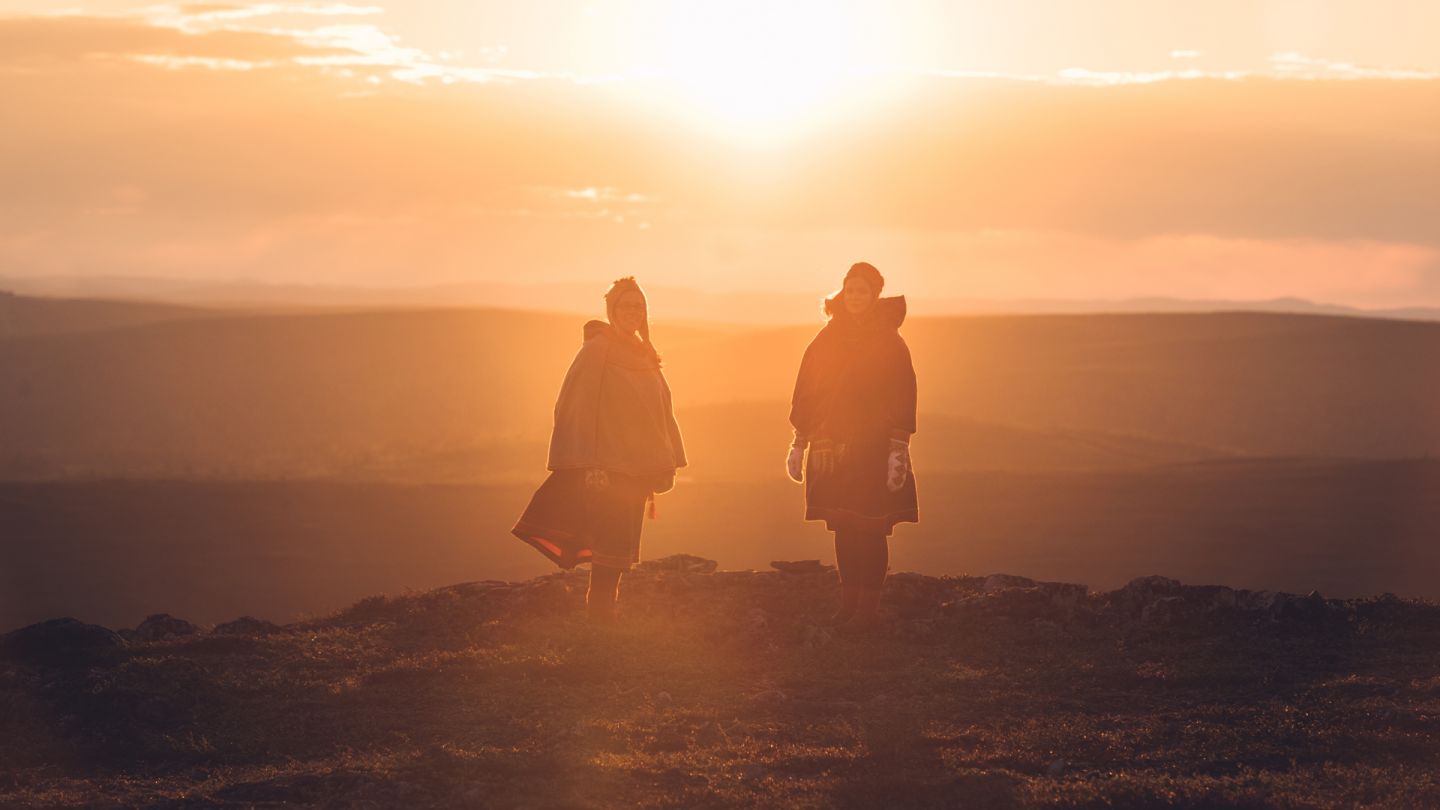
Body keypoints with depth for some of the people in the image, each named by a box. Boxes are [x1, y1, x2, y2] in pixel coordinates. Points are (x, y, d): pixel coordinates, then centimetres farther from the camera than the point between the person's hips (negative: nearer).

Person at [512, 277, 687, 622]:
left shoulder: (642, 356, 15)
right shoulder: (597, 351, -9)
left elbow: (661, 410, 17)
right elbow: (579, 408, -13)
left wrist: (662, 465, 10)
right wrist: (591, 465, -20)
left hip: (637, 466, 8)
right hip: (607, 464, -8)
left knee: (623, 542, 9)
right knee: (612, 540, -11)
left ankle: (605, 605, 15)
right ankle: (600, 606, -6)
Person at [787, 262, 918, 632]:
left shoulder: (888, 342, -3)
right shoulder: (826, 341, 10)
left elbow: (903, 395, -7)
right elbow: (806, 393, 13)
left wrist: (899, 448, -14)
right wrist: (799, 443, 10)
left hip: (872, 449, -4)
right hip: (831, 449, 4)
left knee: (870, 529, -5)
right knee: (844, 530, 7)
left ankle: (868, 608, -2)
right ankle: (848, 602, 13)